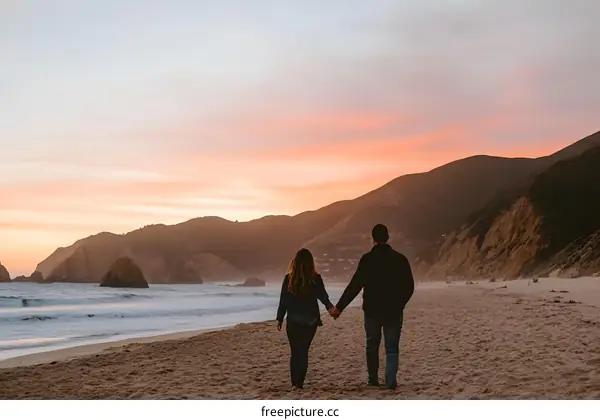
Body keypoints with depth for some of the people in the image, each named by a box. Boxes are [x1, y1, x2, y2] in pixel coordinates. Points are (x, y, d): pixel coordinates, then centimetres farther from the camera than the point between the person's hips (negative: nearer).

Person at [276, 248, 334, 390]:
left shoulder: (289, 278, -4)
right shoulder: (315, 279, -7)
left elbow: (283, 300, 0)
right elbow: (323, 297, 2)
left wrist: (280, 319, 9)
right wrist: (330, 307, 19)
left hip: (293, 321, 0)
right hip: (310, 321, 0)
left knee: (295, 352, 10)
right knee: (303, 352, 8)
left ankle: (295, 383, 6)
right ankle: (299, 383, 3)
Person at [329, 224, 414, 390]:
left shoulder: (367, 259, -10)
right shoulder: (400, 259, -2)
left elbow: (354, 286, -13)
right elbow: (409, 286, 3)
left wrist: (339, 307, -8)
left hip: (372, 311, -1)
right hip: (394, 311, 1)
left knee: (372, 346, 15)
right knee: (392, 348, 6)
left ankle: (373, 380, 21)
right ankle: (391, 381, -5)